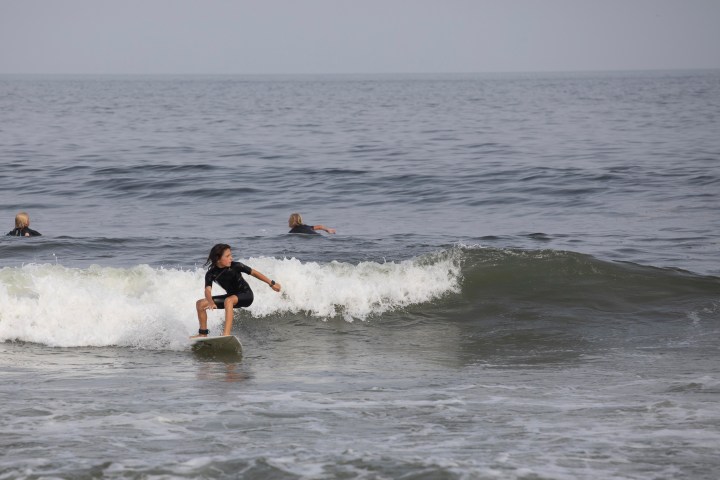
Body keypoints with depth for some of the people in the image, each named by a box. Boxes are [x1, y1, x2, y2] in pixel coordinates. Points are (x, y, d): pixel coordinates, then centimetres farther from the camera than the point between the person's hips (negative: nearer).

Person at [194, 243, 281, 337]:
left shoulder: (235, 266, -20)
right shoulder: (211, 274, -15)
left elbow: (253, 272, -8)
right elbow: (208, 290, -28)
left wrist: (271, 283, -1)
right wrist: (211, 303, -51)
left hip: (246, 296, -5)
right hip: (231, 296, 5)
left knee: (228, 301, -38)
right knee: (200, 304, -3)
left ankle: (226, 334, -47)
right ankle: (203, 334, 11)